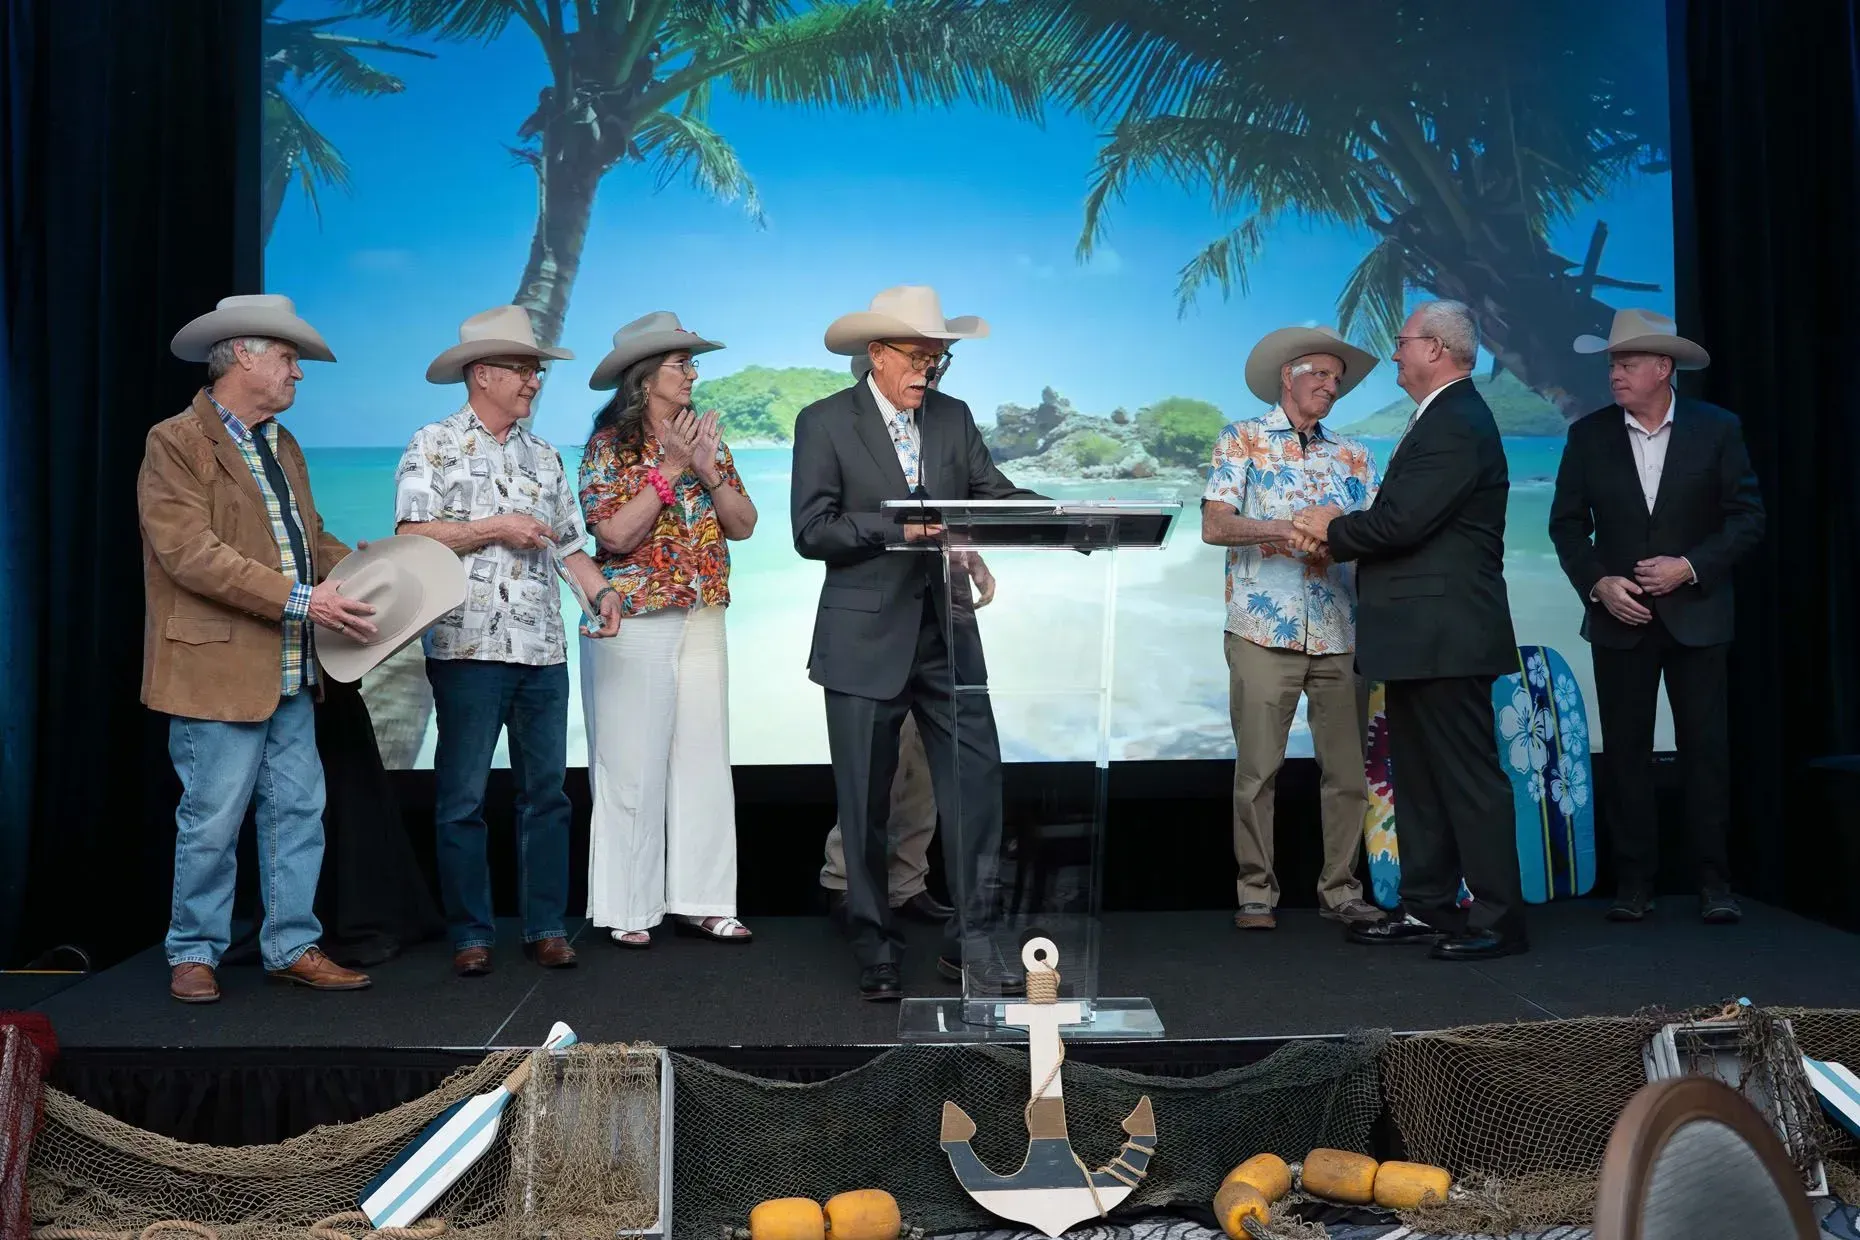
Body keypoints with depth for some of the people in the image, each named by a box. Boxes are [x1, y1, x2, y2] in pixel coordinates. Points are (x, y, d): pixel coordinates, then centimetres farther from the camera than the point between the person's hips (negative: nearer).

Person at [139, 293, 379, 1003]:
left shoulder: (283, 445, 18)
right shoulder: (175, 444, -9)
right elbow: (192, 553, -19)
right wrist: (299, 601, -23)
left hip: (291, 672, 8)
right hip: (217, 669, -8)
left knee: (299, 812, 9)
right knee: (212, 823, 2)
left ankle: (291, 947, 19)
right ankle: (194, 953, 18)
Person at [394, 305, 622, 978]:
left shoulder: (543, 456, 18)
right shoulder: (434, 446, 2)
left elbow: (568, 542, 19)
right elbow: (411, 537, -9)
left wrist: (600, 589, 2)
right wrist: (495, 529, -10)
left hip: (543, 649, 5)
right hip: (469, 647, -5)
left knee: (546, 791, 7)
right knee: (463, 798, 1)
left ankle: (545, 926, 15)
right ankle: (471, 934, 10)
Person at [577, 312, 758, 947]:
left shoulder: (707, 437, 10)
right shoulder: (610, 446, -4)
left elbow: (744, 525, 6)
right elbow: (616, 535, -16)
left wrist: (708, 470, -9)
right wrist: (670, 468, -16)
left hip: (703, 619, 5)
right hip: (634, 624, -5)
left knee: (704, 758, 6)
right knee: (632, 767, 0)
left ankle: (698, 900, 14)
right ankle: (627, 909, 10)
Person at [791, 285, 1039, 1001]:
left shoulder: (954, 418, 11)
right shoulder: (825, 423, -2)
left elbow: (996, 496, 3)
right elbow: (811, 531, -10)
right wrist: (894, 527, -21)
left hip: (946, 633, 4)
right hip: (867, 640, -3)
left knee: (977, 784, -1)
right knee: (865, 804, 5)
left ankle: (970, 943, 12)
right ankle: (876, 954, 20)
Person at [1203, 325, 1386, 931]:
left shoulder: (1352, 456, 17)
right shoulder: (1242, 441, 7)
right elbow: (1214, 526, -4)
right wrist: (1282, 529, -17)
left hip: (1340, 633, 4)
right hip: (1264, 630, -3)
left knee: (1347, 768, 3)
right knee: (1258, 768, -2)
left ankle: (1340, 888, 13)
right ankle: (1256, 891, 7)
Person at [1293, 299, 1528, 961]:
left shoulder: (1458, 424, -16)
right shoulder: (1441, 418, 17)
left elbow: (1401, 522, -23)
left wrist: (1332, 530, -7)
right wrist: (1339, 530, 1)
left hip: (1445, 636, -11)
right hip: (1418, 636, 11)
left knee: (1469, 777, -4)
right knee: (1418, 776, 15)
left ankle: (1498, 919, 4)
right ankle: (1427, 907, 23)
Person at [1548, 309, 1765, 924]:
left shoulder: (1717, 429, -2)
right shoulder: (1588, 435, 2)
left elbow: (1747, 516, -2)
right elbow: (1567, 523, 4)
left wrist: (1690, 566, -14)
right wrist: (1599, 584, -10)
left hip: (1697, 614, -1)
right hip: (1620, 618, 1)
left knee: (1706, 749, 2)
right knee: (1625, 752, 3)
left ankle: (1713, 882, 11)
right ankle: (1634, 883, 10)